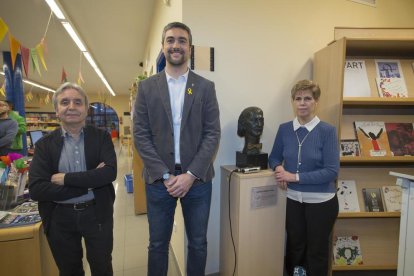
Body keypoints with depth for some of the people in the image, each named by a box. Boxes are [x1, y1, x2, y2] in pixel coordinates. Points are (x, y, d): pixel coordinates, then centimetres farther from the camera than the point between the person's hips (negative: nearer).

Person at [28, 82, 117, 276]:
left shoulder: (102, 137, -4)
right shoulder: (45, 144, -3)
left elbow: (110, 172, -18)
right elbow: (36, 190, -13)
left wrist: (66, 179, -19)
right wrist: (89, 182, -18)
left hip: (97, 213, -1)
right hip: (60, 218, 1)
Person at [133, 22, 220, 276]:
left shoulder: (206, 87, 3)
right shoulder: (147, 87, 4)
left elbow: (213, 134, -2)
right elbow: (141, 135, -1)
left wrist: (191, 174, -11)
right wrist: (165, 175, -10)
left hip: (197, 179, 0)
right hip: (159, 179, 0)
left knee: (198, 244, 13)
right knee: (158, 245, 14)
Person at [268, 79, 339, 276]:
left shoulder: (327, 131, -14)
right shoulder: (284, 129, -3)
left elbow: (332, 171, -17)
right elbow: (274, 157, 10)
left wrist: (295, 176, -21)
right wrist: (279, 168, -13)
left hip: (321, 202, -3)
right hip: (294, 200, 3)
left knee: (317, 252, 16)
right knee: (294, 250, 18)